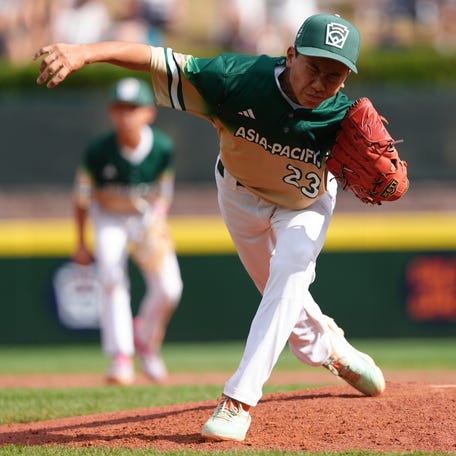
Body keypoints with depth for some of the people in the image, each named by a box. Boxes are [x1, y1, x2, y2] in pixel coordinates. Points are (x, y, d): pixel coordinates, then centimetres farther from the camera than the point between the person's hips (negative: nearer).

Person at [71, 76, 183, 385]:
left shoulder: (163, 148, -20)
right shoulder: (98, 150, -23)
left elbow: (165, 194, -6)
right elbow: (82, 197, -8)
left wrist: (156, 225, -25)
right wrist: (81, 244, -4)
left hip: (149, 217, 1)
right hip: (109, 218, -1)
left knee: (169, 288, -10)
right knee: (113, 281, -22)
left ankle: (146, 340, 20)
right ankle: (122, 358, -17)